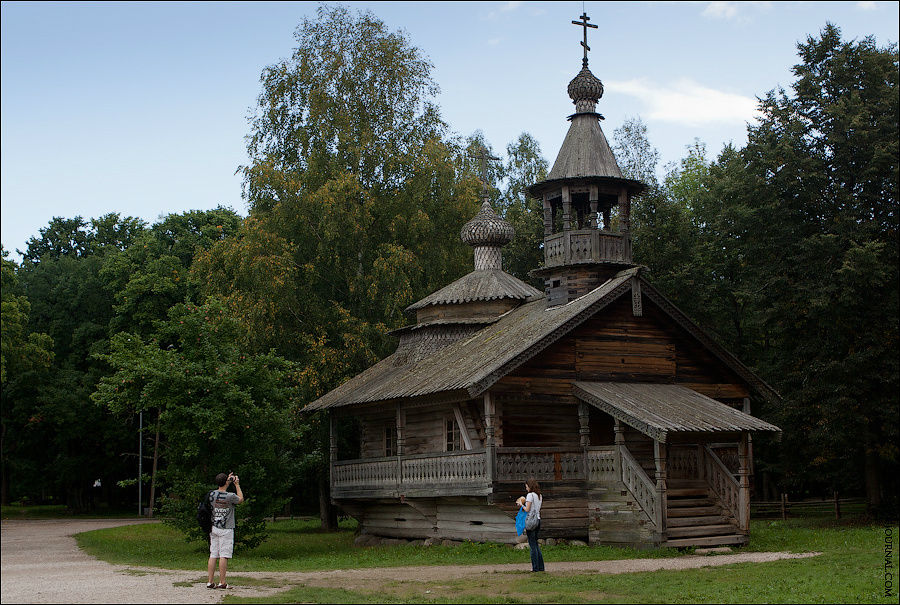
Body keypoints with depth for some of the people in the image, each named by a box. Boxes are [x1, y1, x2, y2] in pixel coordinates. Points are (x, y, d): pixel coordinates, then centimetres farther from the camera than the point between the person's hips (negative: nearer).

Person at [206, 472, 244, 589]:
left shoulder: (211, 494, 1)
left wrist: (228, 480, 28)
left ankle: (209, 582, 7)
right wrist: (237, 484, 15)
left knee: (213, 555, 7)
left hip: (213, 528, 5)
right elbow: (241, 499, 8)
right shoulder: (230, 496, -13)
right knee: (223, 556, -3)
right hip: (226, 530, -5)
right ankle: (222, 582, -3)